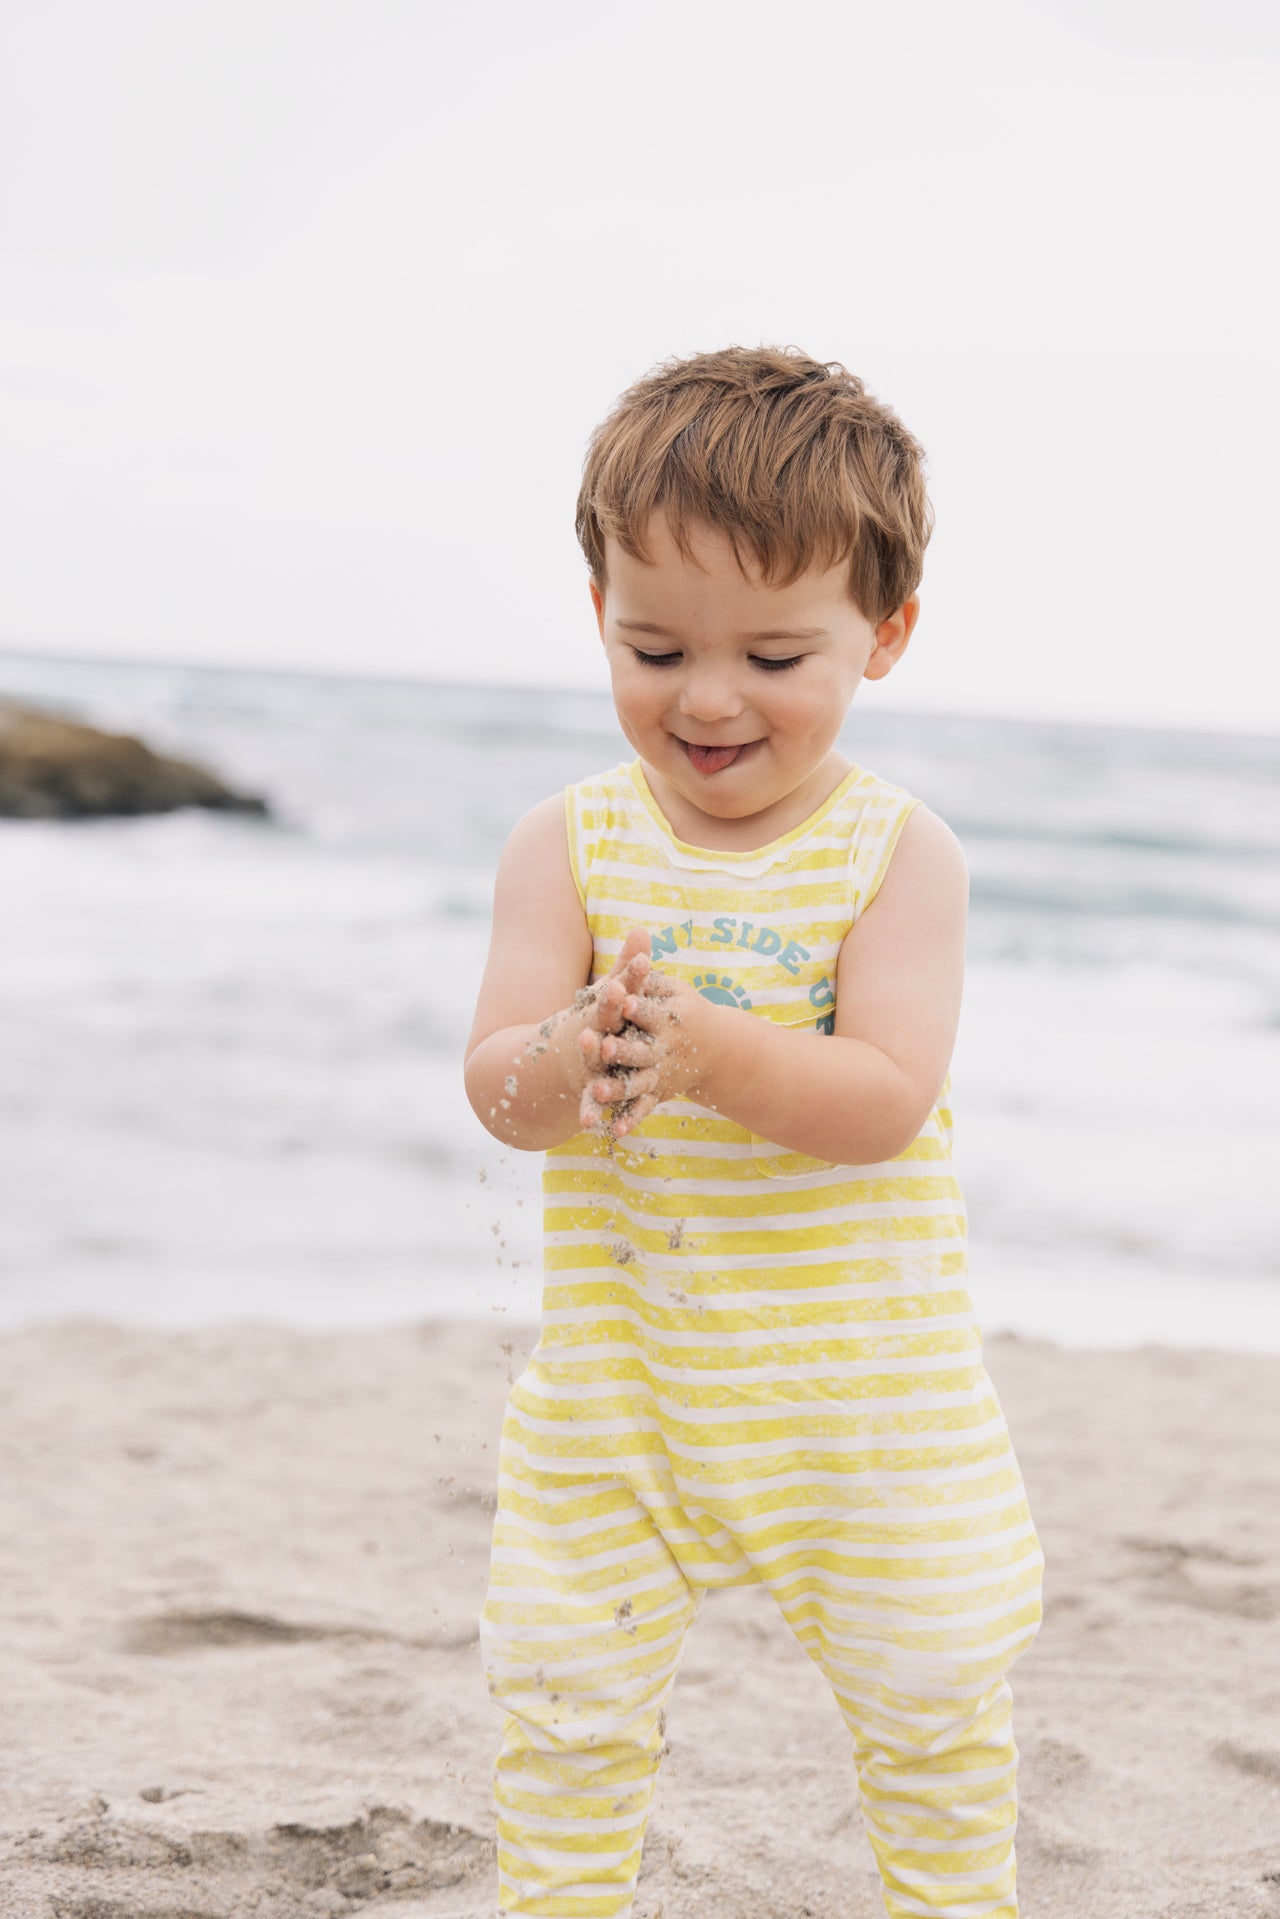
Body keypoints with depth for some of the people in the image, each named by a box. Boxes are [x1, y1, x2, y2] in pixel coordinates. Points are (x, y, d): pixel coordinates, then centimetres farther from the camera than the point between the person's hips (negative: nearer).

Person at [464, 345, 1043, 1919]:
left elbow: (888, 1095, -20)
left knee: (933, 1696, 13)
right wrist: (568, 1063, -35)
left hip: (863, 1380, -1)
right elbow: (495, 1086, -11)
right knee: (567, 1699, 8)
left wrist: (709, 1050, -38)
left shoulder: (897, 849, -10)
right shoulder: (569, 843, -4)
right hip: (614, 1372, 1)